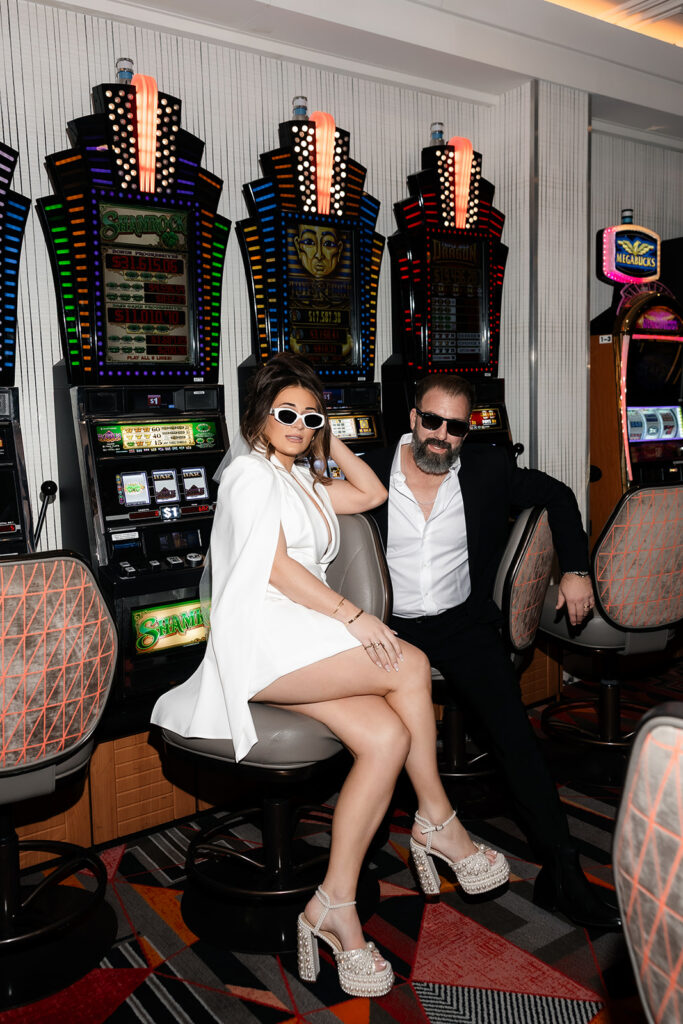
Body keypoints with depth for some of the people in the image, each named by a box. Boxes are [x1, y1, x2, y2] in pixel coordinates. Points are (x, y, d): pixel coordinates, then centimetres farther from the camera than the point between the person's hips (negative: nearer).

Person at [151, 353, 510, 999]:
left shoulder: (304, 482, 26)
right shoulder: (251, 472, 0)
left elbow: (372, 493, 29)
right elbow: (274, 566, -10)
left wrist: (327, 437, 26)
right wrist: (353, 616, -15)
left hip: (306, 640, 8)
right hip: (261, 638, -8)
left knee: (388, 737, -16)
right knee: (410, 667, -19)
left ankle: (335, 907, -10)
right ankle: (437, 823, 0)